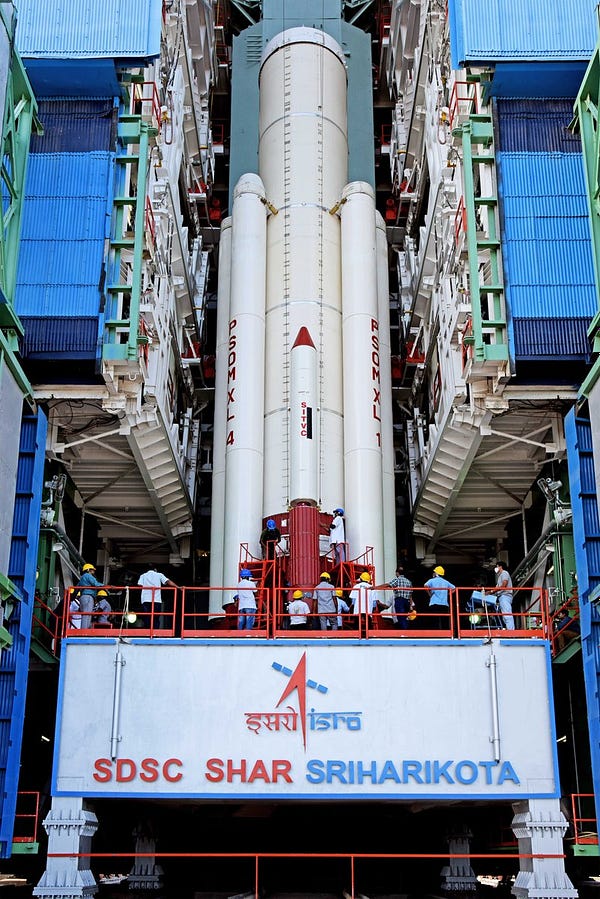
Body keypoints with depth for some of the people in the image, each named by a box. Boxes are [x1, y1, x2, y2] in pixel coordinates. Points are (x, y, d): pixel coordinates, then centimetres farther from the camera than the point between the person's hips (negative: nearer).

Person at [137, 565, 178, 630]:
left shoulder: (143, 576, 16)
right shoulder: (159, 575, 12)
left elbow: (139, 585, 1)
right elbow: (168, 582, 1)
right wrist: (178, 587, -3)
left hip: (145, 600, 1)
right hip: (157, 600, -1)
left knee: (147, 620, 3)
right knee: (156, 620, 3)